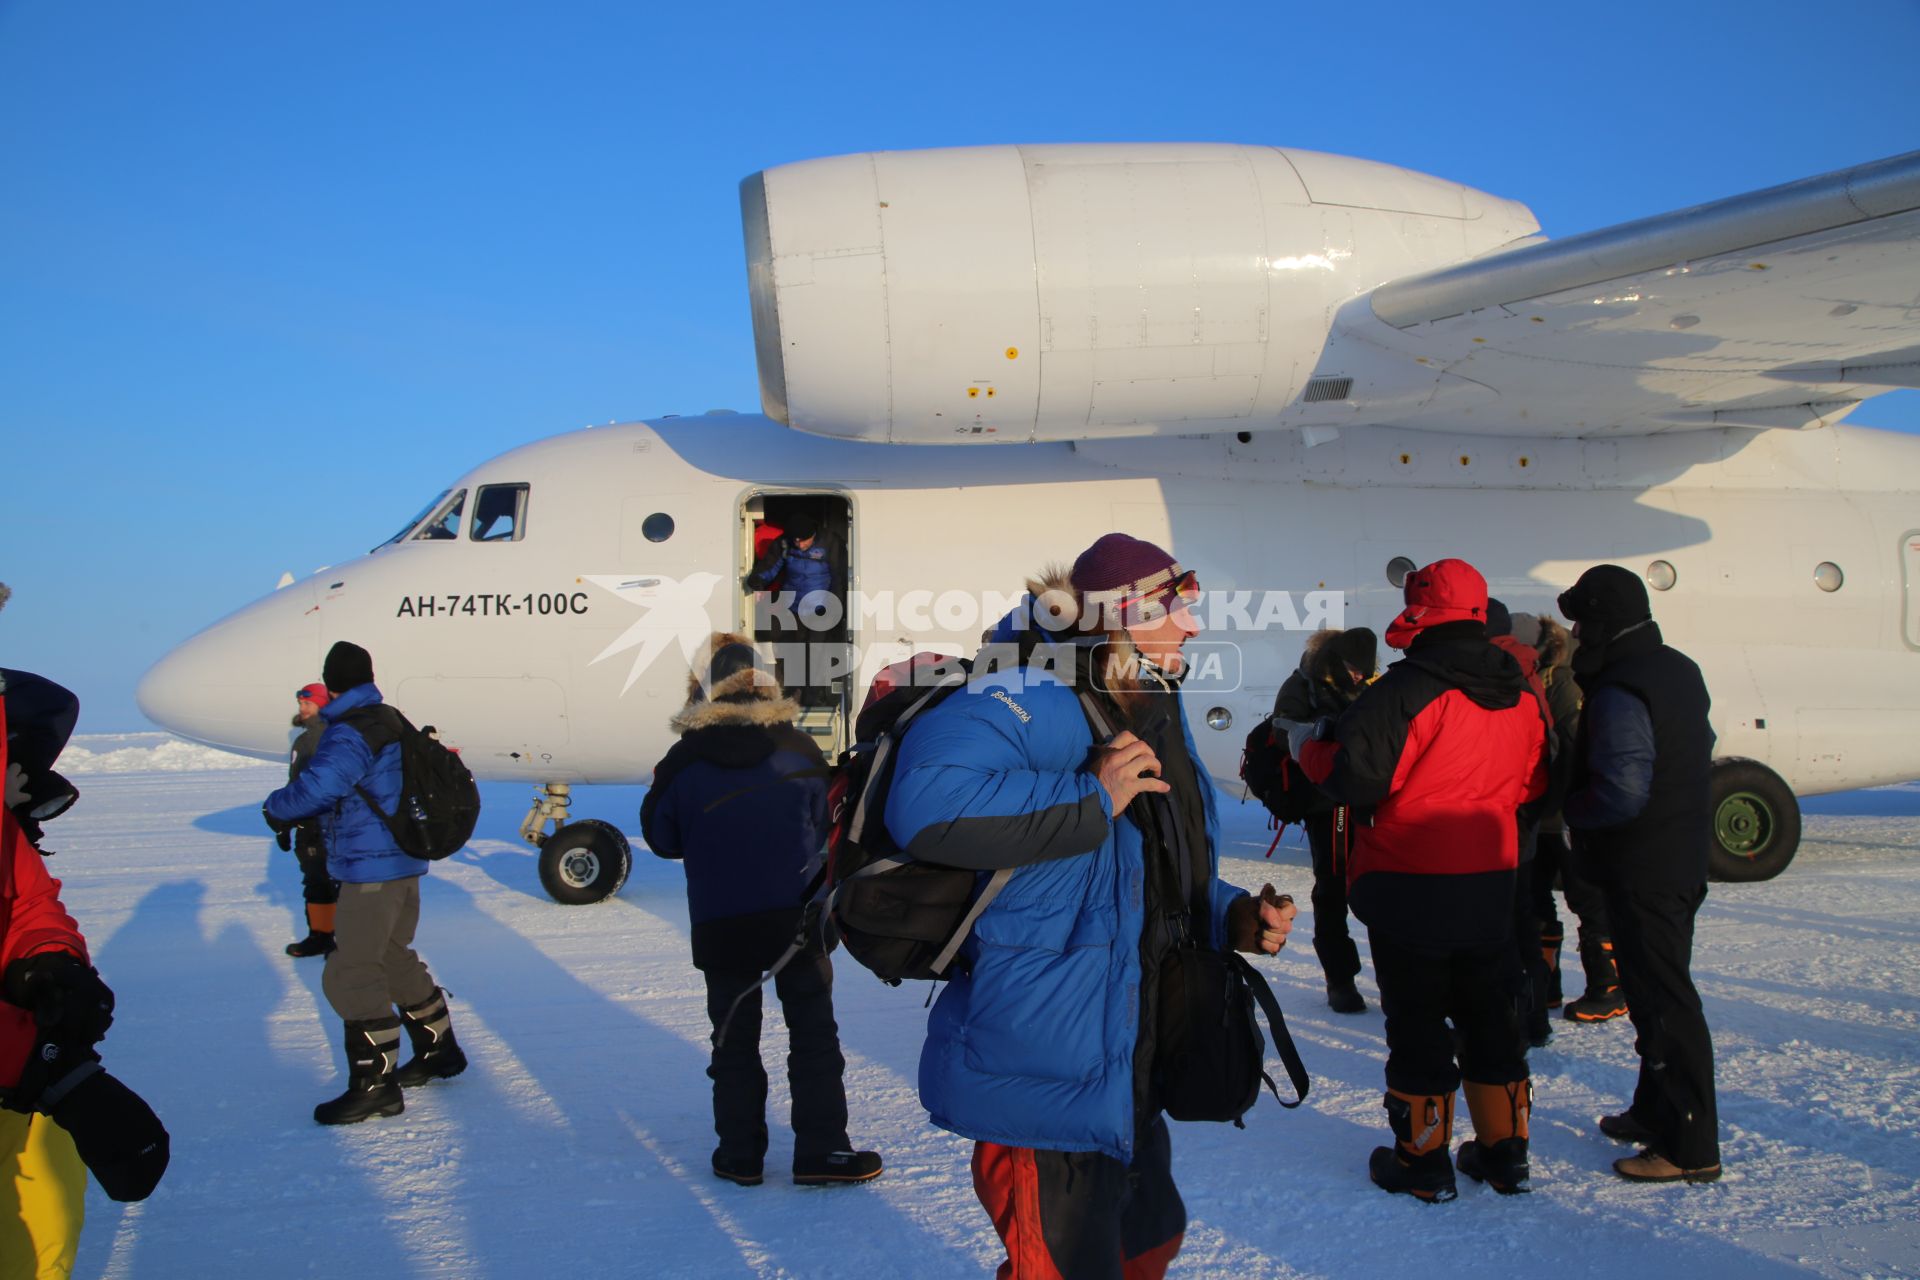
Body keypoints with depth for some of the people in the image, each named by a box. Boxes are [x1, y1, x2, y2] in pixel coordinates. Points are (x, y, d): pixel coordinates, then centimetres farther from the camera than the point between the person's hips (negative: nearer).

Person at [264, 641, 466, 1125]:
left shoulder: (352, 731, -18)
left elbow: (317, 787, -30)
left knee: (350, 974, -6)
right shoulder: (390, 722, 13)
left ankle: (374, 1085, -4)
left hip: (372, 869, -10)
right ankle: (439, 1049, 33)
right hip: (403, 862, 10)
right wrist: (296, 814, 16)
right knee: (393, 960, 23)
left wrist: (276, 808, -9)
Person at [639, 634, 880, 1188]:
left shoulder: (683, 763, -8)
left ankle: (740, 1153, 18)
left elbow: (662, 838, 3)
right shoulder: (799, 751, -4)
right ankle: (821, 1150, 11)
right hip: (797, 919, 0)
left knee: (734, 1038, 13)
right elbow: (826, 826, 6)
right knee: (813, 1032, 10)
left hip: (721, 928, 0)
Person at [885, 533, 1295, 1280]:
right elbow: (925, 799, -42)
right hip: (1044, 1072, -10)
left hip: (1124, 1072, 10)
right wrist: (1092, 799, -32)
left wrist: (1234, 919, 1)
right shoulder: (1031, 704, -22)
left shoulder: (1157, 718, 11)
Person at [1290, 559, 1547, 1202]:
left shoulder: (1404, 690, -18)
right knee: (1488, 1015, 18)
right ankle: (1504, 1153, 25)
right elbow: (1533, 783, 17)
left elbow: (1353, 776, -21)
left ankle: (1422, 1161, 14)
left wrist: (1309, 744, -3)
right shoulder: (1518, 694, 5)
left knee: (1416, 1021, 5)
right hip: (1492, 886, 6)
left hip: (1410, 888, -6)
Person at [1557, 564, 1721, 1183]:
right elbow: (1699, 753, 21)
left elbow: (1621, 793, -30)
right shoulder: (1680, 670, 9)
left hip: (1642, 874, -10)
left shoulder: (1619, 692, -23)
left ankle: (1690, 1148, 4)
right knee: (1660, 993, 20)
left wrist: (1570, 809, -14)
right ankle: (1655, 1111, 33)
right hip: (1682, 863, 10)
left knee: (1663, 1003, -3)